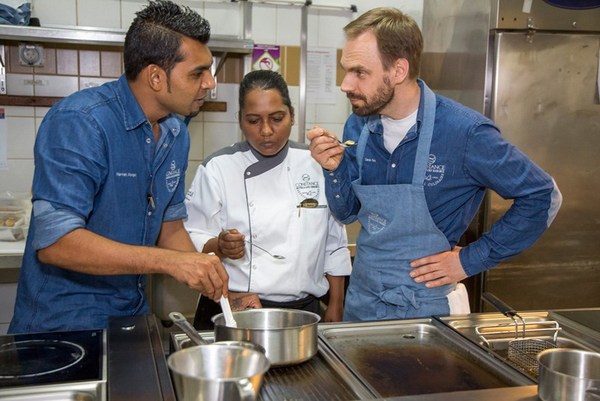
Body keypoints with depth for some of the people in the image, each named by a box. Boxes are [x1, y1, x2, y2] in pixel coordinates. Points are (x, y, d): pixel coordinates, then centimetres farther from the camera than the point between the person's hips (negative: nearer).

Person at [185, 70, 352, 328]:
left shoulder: (316, 166, 2)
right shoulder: (218, 168, -4)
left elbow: (335, 244, 7)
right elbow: (192, 243, -5)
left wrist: (335, 307, 6)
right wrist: (219, 247, -25)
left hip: (303, 311, 1)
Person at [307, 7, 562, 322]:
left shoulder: (465, 133, -22)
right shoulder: (358, 126, -5)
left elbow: (543, 197, -13)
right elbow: (348, 213, 4)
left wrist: (471, 260, -13)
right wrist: (335, 169, -15)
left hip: (425, 306, -5)